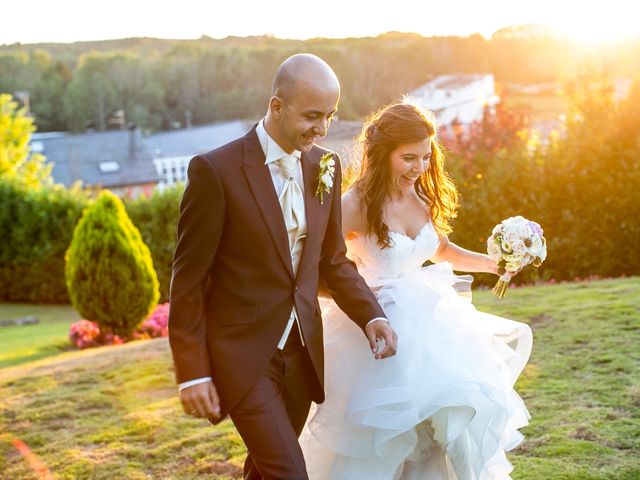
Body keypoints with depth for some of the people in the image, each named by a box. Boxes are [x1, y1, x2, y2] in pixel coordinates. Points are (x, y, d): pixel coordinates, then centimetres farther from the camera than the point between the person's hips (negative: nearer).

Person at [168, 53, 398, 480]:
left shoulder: (326, 167, 3)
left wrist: (370, 315, -3)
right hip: (242, 352, -6)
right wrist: (192, 373, -13)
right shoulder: (216, 170, -15)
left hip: (301, 349, 6)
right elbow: (188, 279, -11)